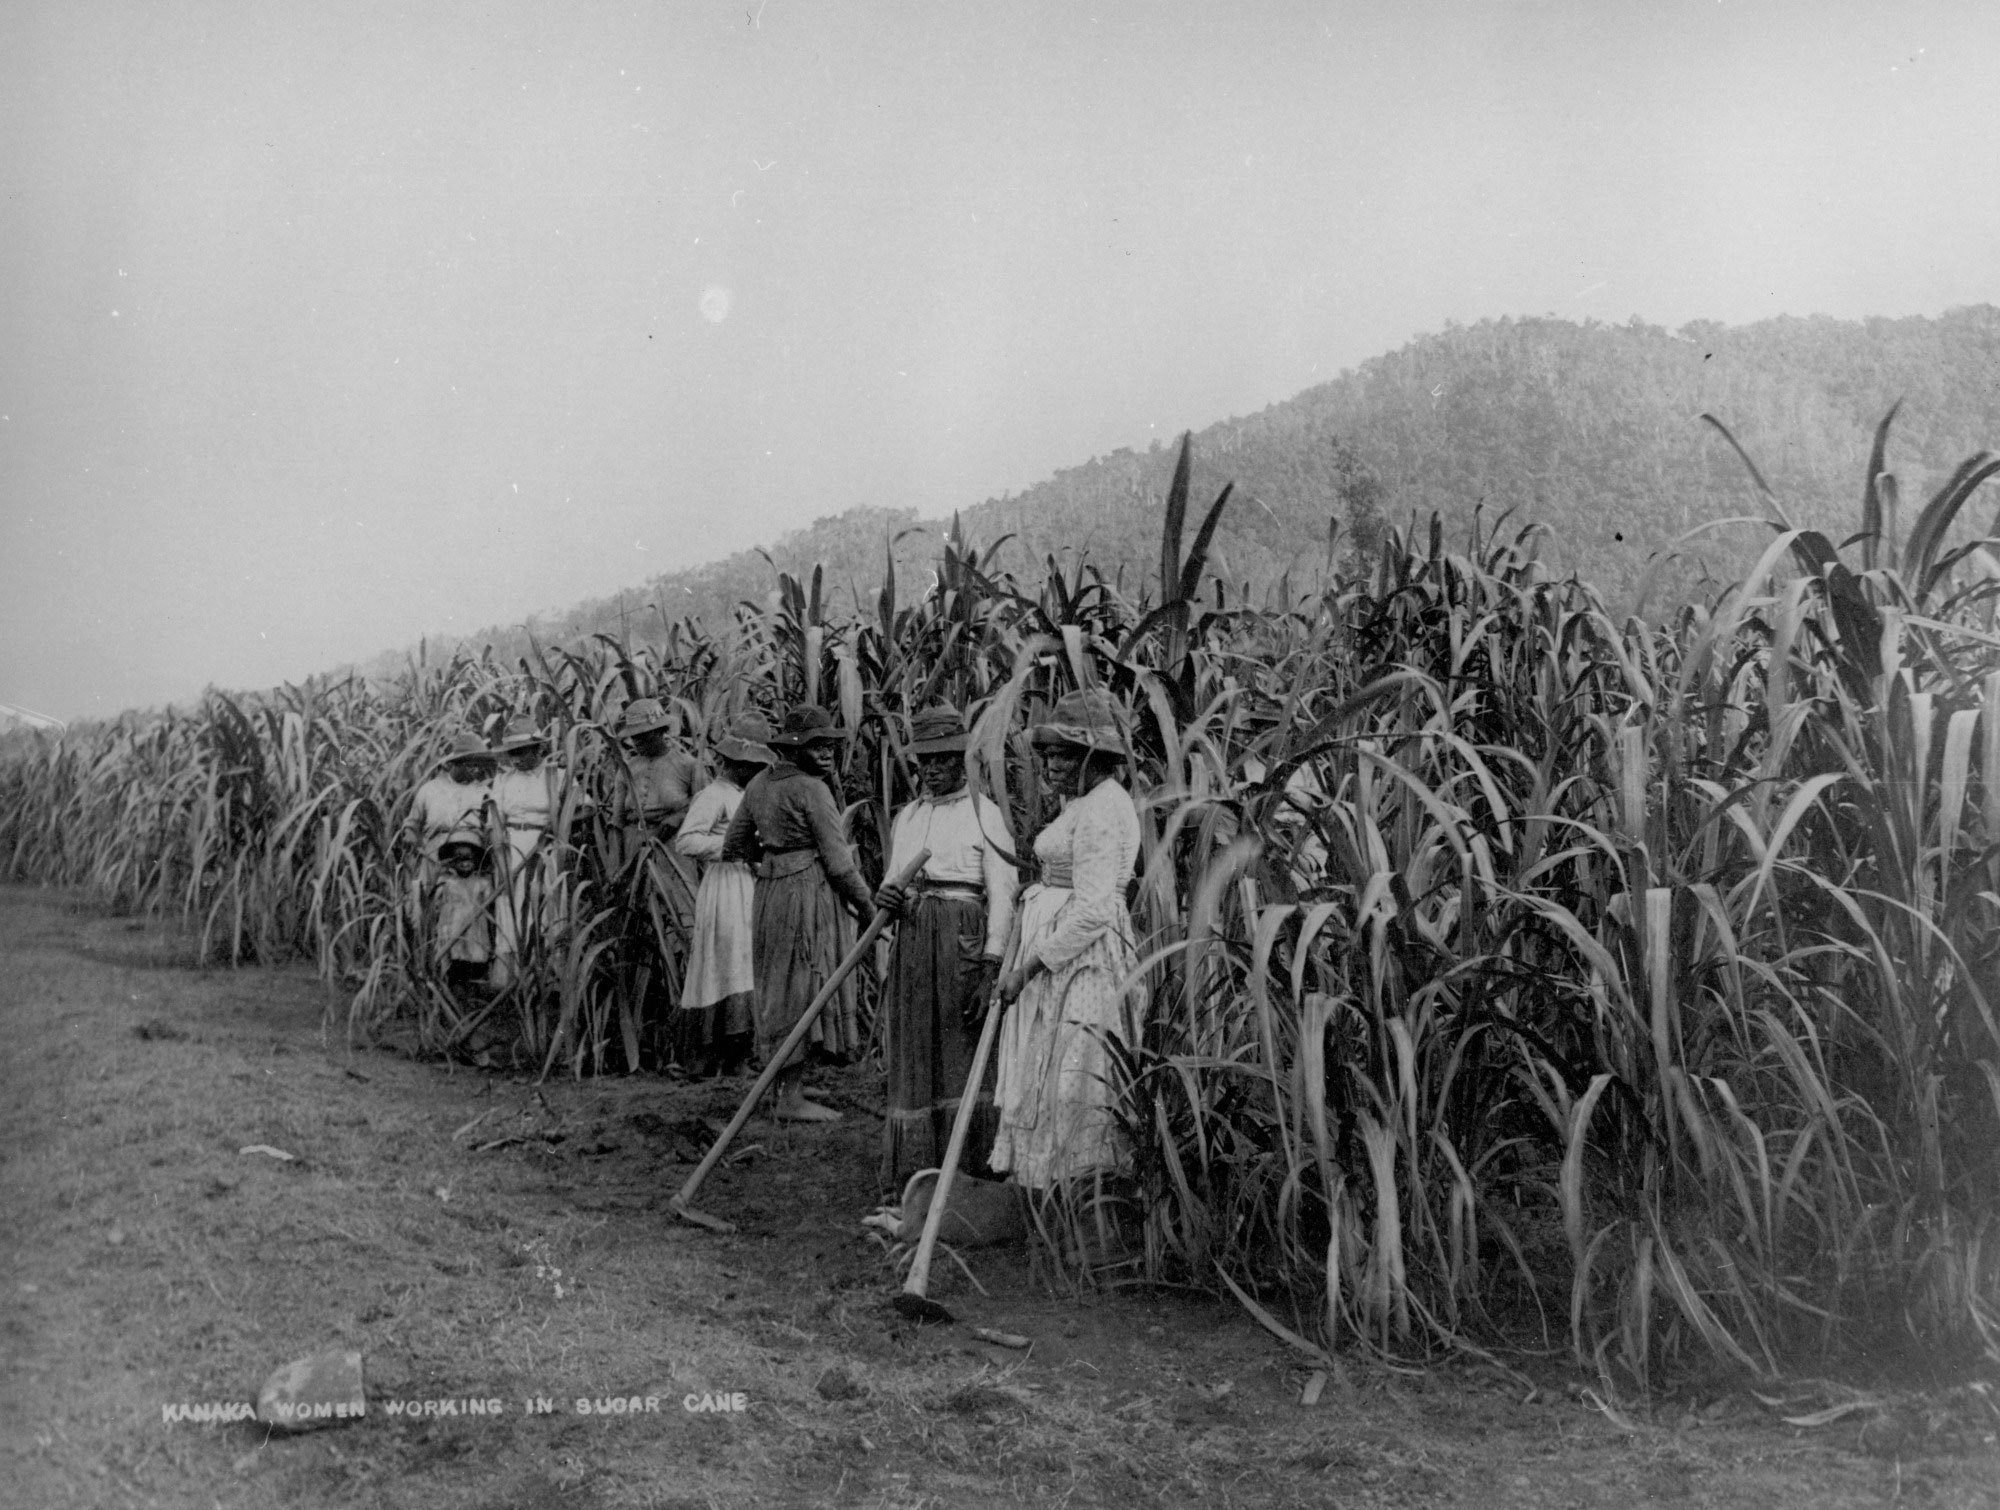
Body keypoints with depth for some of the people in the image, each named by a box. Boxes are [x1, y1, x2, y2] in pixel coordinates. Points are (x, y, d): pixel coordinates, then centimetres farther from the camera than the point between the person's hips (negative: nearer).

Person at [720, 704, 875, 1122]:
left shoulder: (760, 784, 9)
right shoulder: (812, 790, -14)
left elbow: (733, 845, 15)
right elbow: (838, 862, -14)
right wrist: (870, 909, -3)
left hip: (770, 895, 8)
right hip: (808, 895, -8)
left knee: (781, 991, 15)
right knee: (802, 992, -2)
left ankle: (786, 1088, 25)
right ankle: (791, 1099, 1)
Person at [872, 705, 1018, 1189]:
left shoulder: (983, 813, -2)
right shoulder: (906, 817, 15)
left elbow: (1002, 894, -7)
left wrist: (991, 971, -14)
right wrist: (885, 896, -4)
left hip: (962, 939, -5)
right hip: (911, 941, 6)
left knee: (961, 1056, -5)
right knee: (912, 1055, 6)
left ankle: (969, 1177, 2)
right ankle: (911, 1176, 12)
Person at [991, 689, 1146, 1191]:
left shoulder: (1102, 810, -18)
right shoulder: (1084, 801, 13)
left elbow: (1091, 911, -22)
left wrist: (1029, 967, -19)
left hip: (1083, 956, -10)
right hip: (1056, 947, 10)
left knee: (1070, 1079, -2)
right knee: (1045, 1072, 14)